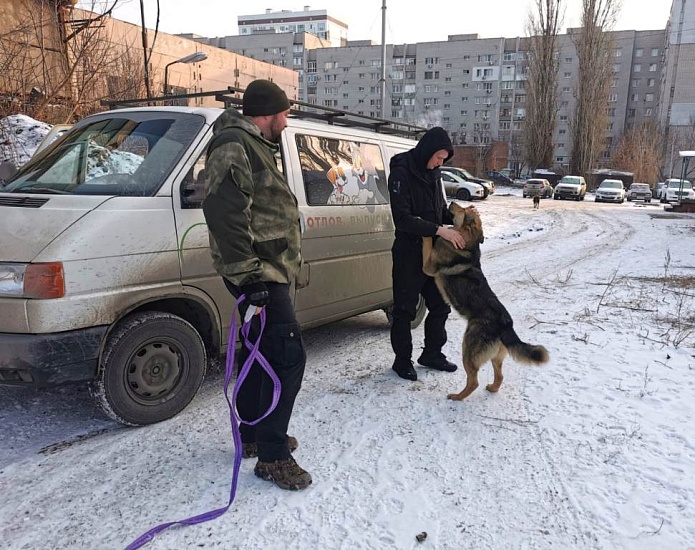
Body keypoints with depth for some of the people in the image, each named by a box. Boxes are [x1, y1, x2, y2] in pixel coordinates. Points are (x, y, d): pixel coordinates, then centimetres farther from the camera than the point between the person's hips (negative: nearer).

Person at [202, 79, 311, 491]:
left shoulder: (255, 148, 20)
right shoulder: (234, 147, -14)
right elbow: (224, 214, -25)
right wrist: (249, 277, -26)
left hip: (269, 271, 11)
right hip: (259, 273, -11)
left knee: (261, 352, 17)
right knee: (289, 355, -11)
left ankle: (253, 435, 32)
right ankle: (272, 456, 0)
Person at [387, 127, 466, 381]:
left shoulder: (433, 173, 8)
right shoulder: (401, 173, -15)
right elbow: (402, 219, -23)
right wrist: (440, 230, -26)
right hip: (409, 253, -7)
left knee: (439, 305, 14)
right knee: (405, 309, 4)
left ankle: (432, 353, 30)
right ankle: (402, 360, 20)